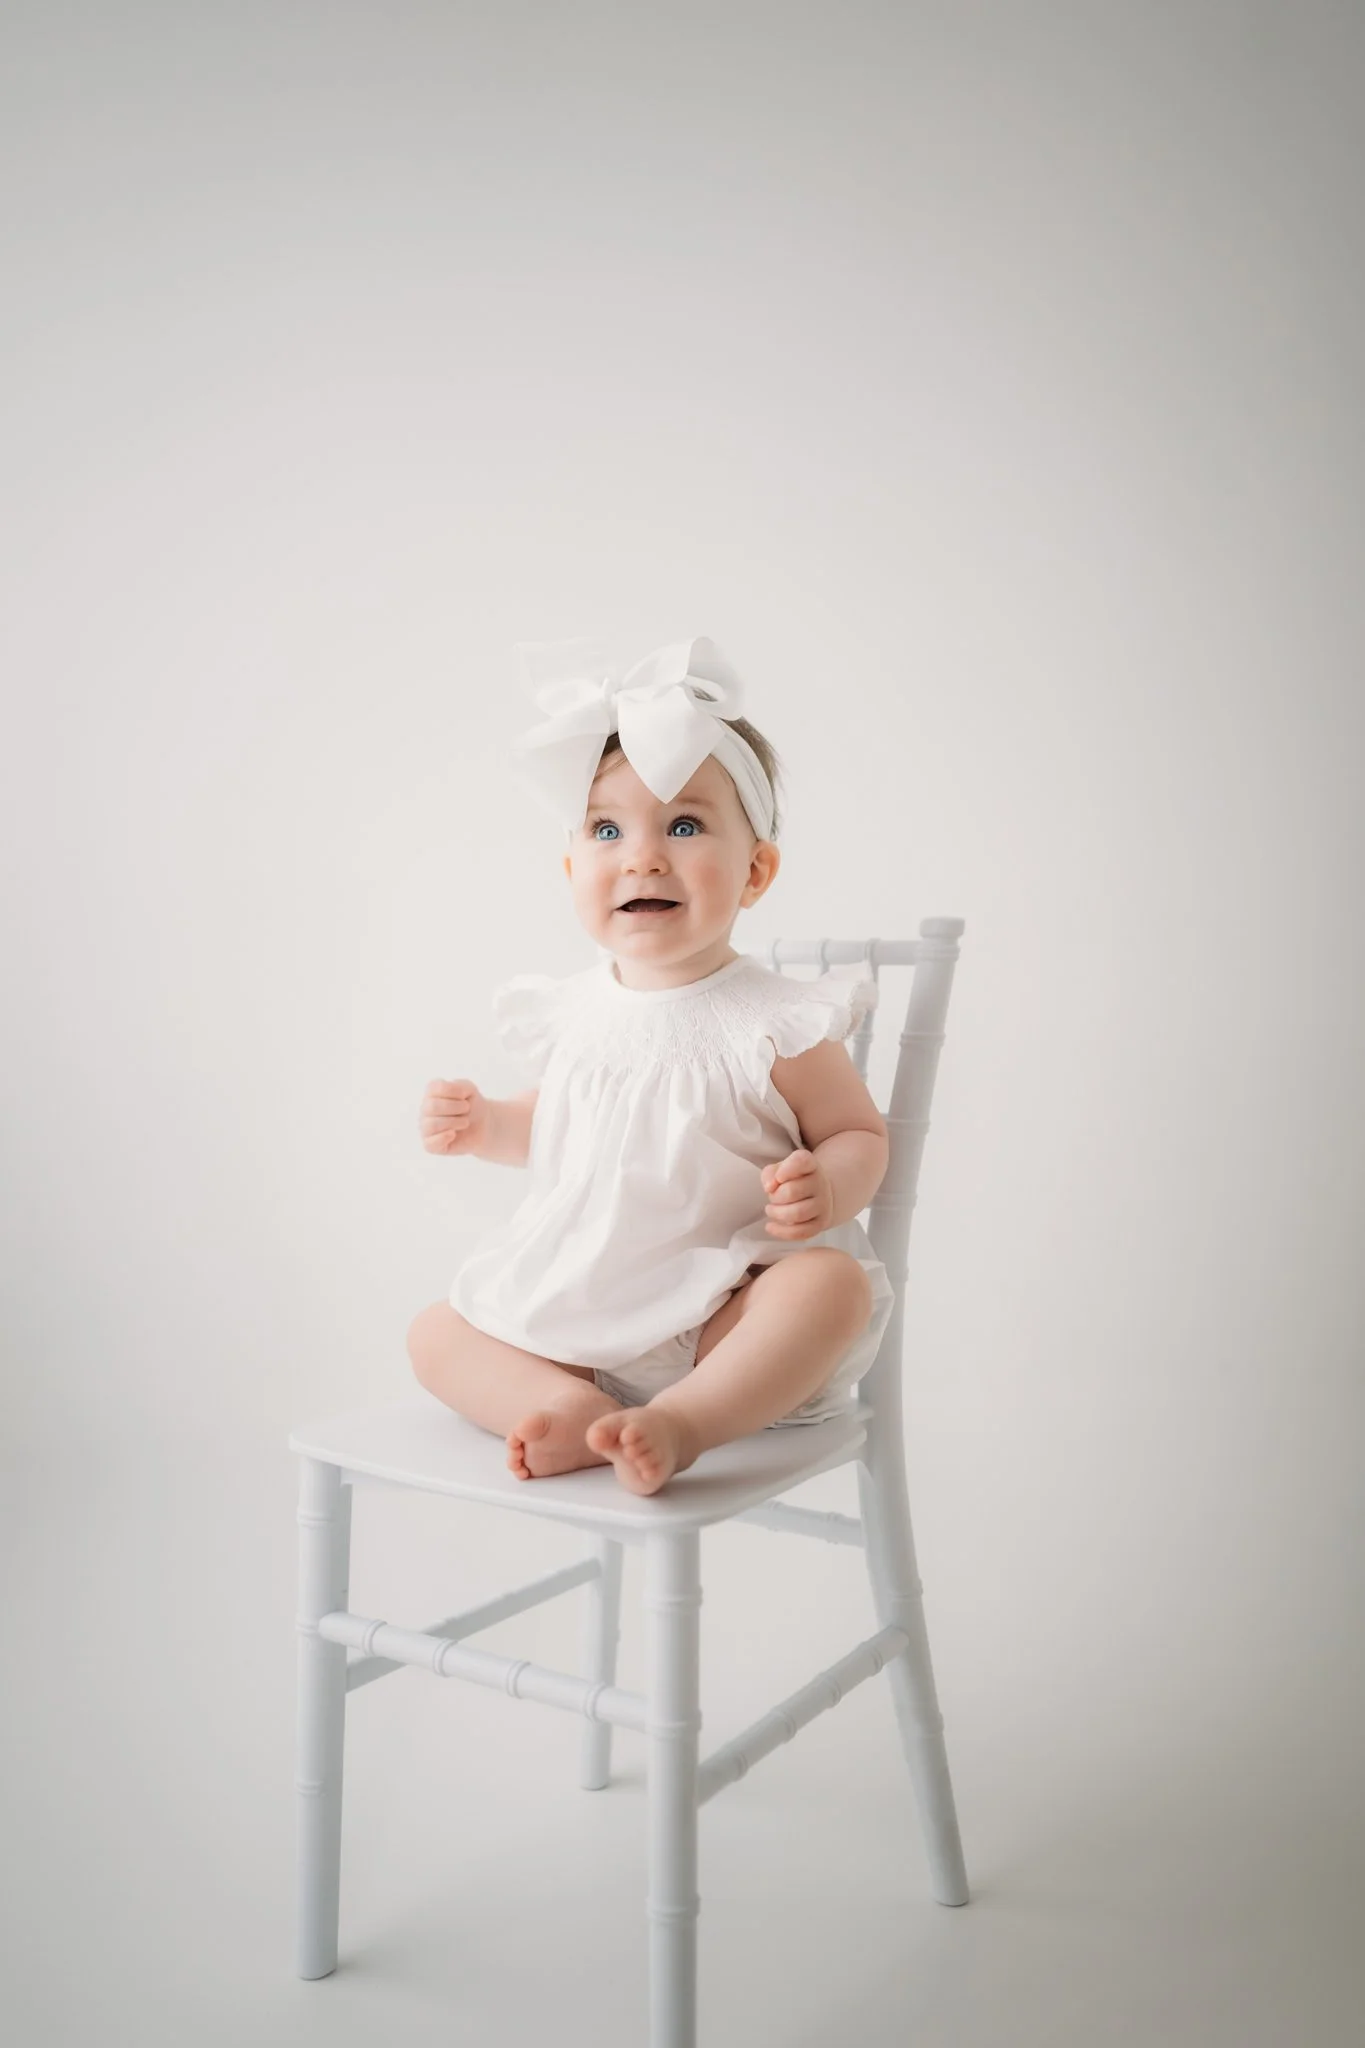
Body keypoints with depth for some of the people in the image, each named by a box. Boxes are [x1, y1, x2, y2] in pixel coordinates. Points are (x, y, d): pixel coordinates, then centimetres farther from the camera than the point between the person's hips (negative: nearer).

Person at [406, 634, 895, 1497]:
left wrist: (826, 1188, -24)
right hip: (576, 1312, 5)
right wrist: (484, 1124, 2)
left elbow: (861, 1135, -2)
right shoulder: (571, 1014, 3)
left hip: (722, 1312, -5)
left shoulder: (774, 1023, -11)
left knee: (833, 1282, -32)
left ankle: (683, 1419, -41)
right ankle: (575, 1408, -30)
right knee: (436, 1332, -6)